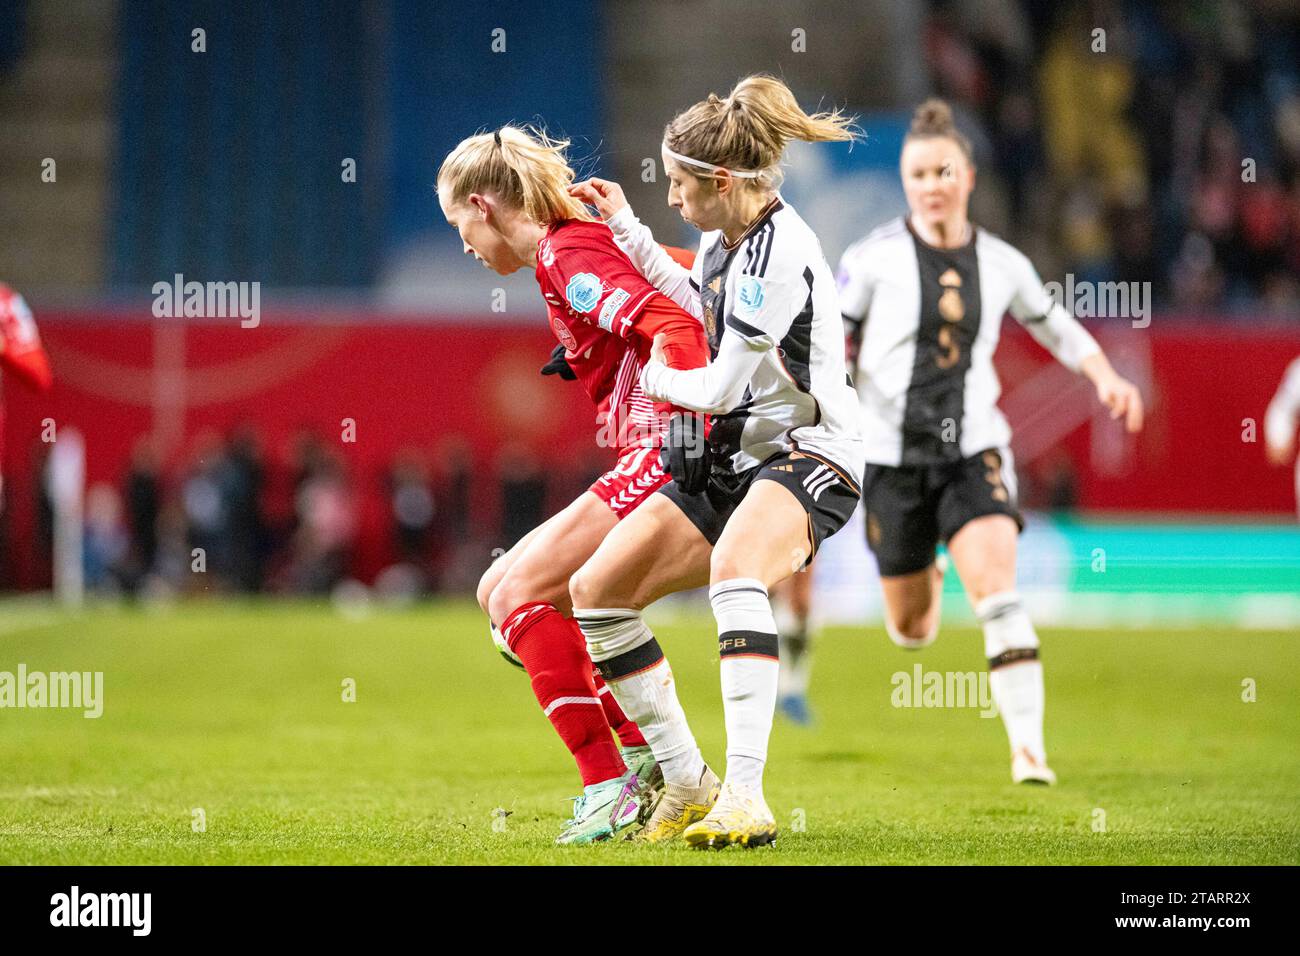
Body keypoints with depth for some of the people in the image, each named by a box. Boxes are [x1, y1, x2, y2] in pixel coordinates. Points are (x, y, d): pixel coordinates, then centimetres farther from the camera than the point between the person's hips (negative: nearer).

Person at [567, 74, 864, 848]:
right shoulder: (729, 237, 9)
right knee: (596, 590, 2)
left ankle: (745, 797, -45)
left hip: (808, 454, -10)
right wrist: (626, 229, 28)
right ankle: (687, 784, 8)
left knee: (733, 566, -40)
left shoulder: (780, 253, -19)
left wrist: (655, 379, 3)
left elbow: (722, 387, -17)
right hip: (736, 460, 10)